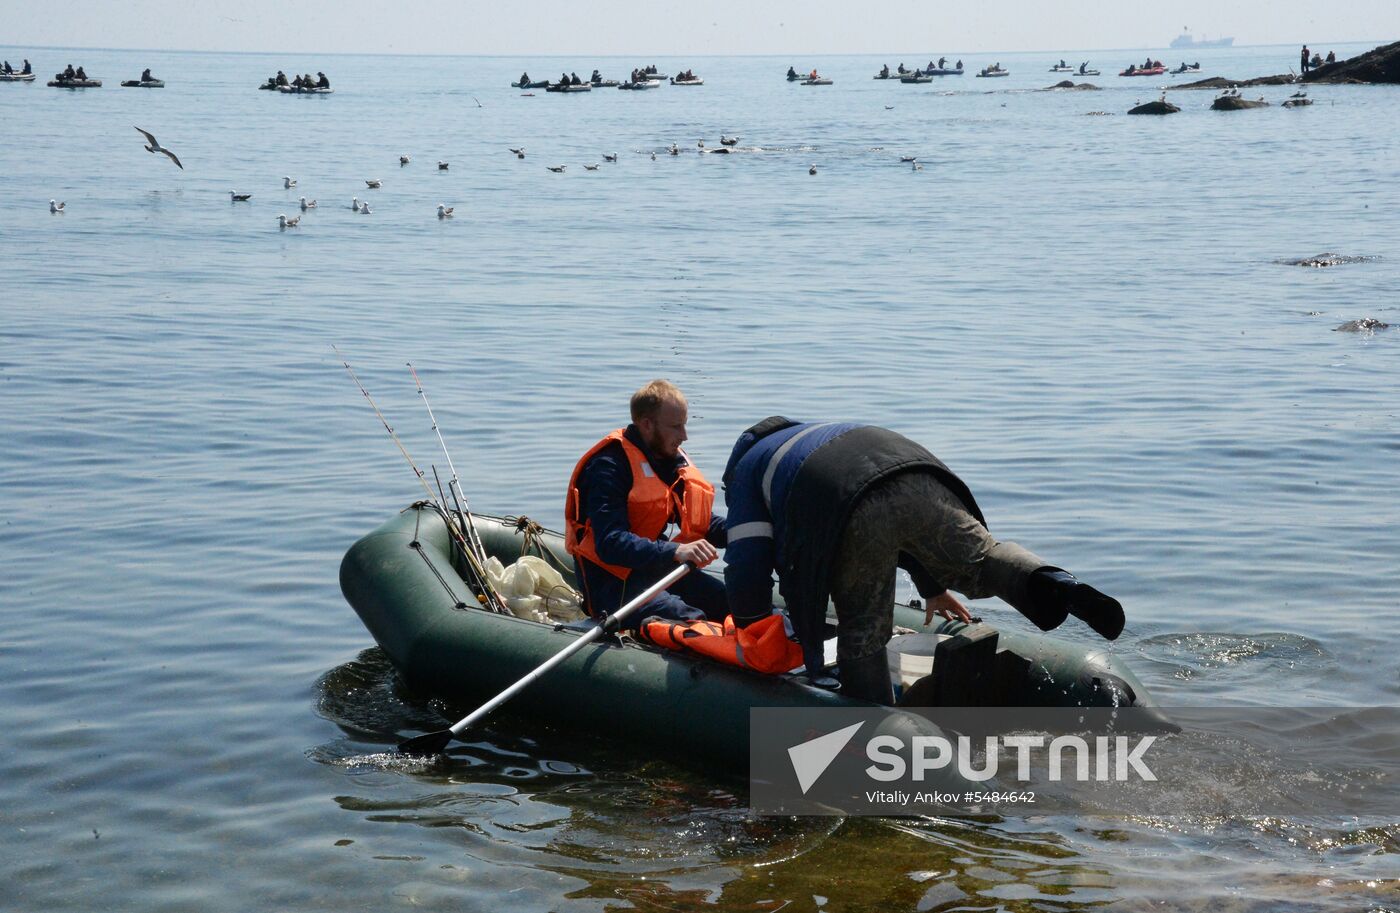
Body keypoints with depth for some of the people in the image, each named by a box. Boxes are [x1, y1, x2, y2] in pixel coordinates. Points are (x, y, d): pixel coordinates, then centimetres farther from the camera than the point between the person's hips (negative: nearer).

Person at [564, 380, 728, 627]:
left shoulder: (673, 459, 10)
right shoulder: (609, 466, -18)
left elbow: (698, 521, 11)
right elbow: (610, 544, -29)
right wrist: (675, 551, -41)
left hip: (657, 568, 9)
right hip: (612, 583, -9)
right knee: (688, 620, -31)